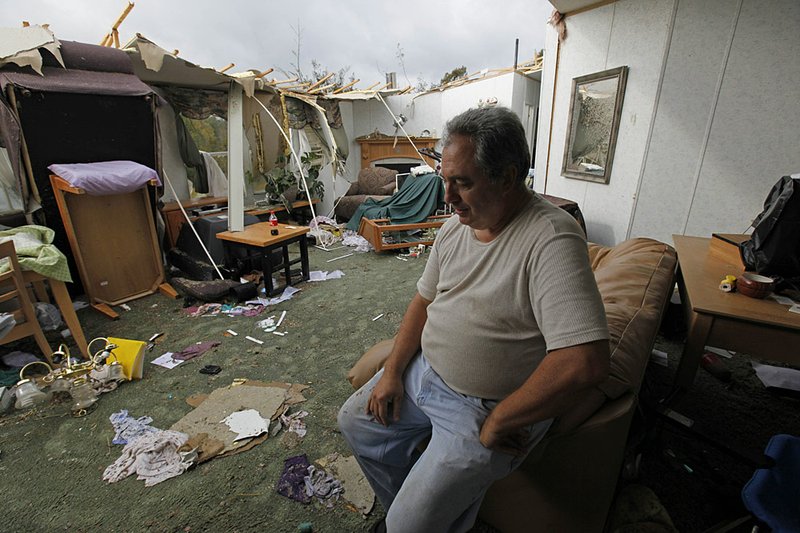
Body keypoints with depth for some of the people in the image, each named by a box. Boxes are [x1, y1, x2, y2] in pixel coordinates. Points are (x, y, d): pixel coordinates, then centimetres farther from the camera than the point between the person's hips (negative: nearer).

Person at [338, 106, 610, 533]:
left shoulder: (552, 239, -26)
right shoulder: (455, 225, -1)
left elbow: (586, 362, -34)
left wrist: (497, 422, -22)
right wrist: (392, 372, 1)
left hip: (486, 407, -7)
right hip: (425, 370, 8)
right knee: (356, 421, 17)